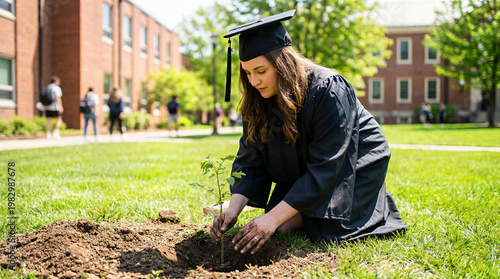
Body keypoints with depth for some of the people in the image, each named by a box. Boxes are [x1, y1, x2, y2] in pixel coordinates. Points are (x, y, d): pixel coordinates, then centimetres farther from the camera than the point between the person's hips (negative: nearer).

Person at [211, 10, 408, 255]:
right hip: (304, 170, 6)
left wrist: (274, 217, -37)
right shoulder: (258, 100, -13)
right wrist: (234, 208, -28)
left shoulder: (328, 90, -33)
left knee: (326, 232, -18)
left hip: (356, 164, -5)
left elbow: (324, 167, -34)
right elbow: (250, 159, -12)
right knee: (282, 226, -5)